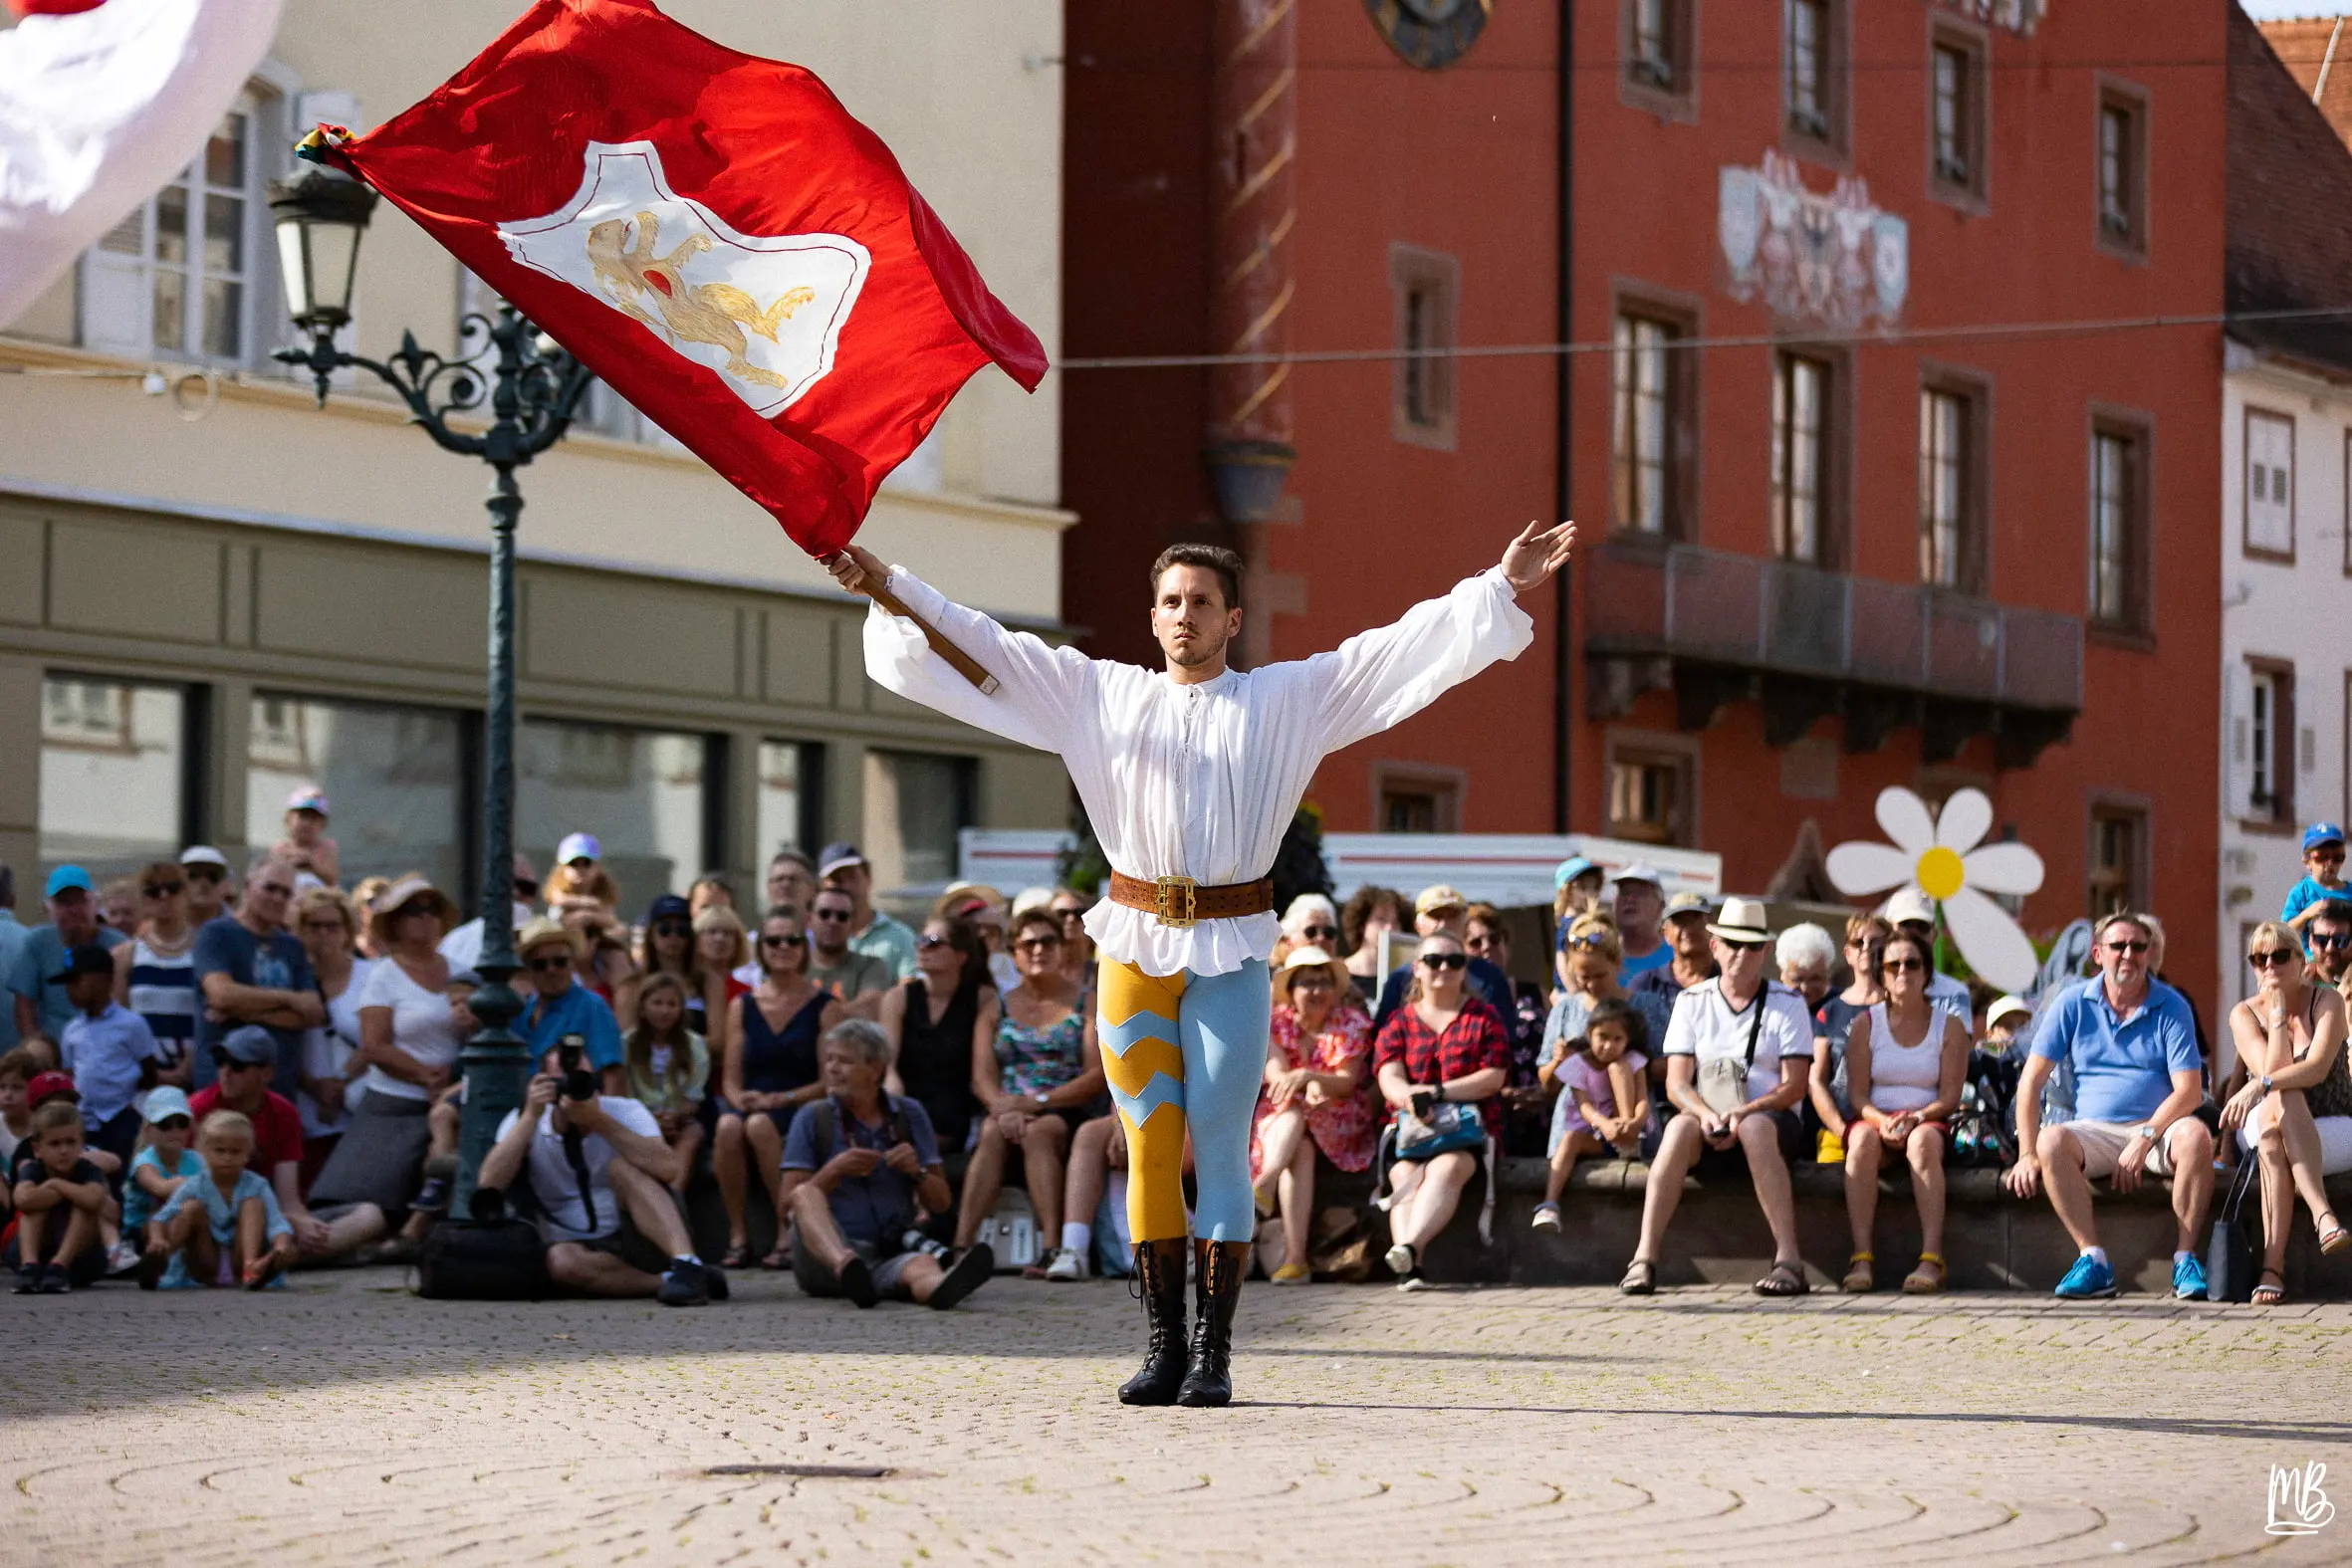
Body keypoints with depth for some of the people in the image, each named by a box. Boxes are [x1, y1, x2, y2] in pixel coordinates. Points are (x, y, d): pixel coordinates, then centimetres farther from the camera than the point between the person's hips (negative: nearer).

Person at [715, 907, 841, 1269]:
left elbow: (831, 1082, -3)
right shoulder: (743, 1008, 15)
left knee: (760, 1126, -37)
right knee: (728, 1125, -34)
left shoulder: (825, 1008, 5)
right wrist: (739, 1099, -12)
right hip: (749, 1103, 3)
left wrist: (779, 1099, -16)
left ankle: (789, 1234, -30)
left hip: (802, 1110, -3)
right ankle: (737, 1235, -27)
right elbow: (730, 1078, 12)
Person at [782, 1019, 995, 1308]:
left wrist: (917, 1172, -7)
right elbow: (791, 1200, 2)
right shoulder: (812, 1118, 9)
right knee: (806, 1195, -32)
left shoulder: (909, 1115, 14)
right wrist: (835, 1170, -13)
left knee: (922, 1265, -34)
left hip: (890, 1256, 1)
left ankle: (938, 1286, -74)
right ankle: (845, 1268, -64)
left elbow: (941, 1203, 13)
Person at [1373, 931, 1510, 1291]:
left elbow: (1494, 1077, -1)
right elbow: (1389, 1078, 1)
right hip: (1410, 1127, 2)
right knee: (1406, 1176, -29)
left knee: (1446, 1169, -34)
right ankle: (1409, 1267, -50)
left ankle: (1408, 1247, -57)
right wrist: (1411, 1097, -25)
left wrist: (1438, 1092, -15)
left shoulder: (1484, 1017, 13)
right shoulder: (1399, 1021, 17)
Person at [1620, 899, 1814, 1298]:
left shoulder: (1787, 1004, 7)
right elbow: (1676, 1083, 2)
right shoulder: (1691, 1002, 12)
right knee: (1680, 1128, -33)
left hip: (1772, 1120, -1)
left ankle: (1788, 1260, -43)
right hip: (1707, 1121, 1)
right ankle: (1644, 1258, -40)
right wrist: (1705, 1114, -20)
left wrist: (1743, 1114, -20)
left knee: (1755, 1128, -38)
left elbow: (1794, 1086, -3)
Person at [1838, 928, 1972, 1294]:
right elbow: (1857, 1093, 2)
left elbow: (1950, 1096, 0)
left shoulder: (1949, 1027, 7)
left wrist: (1916, 1118, -20)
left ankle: (1932, 1257, -45)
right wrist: (1881, 1121, -19)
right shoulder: (1866, 1024, 9)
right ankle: (1861, 1257, -42)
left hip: (1928, 1122, -1)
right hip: (1876, 1117, 1)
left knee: (1923, 1141, -38)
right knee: (1863, 1140, -36)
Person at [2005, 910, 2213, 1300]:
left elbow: (2189, 1091, -6)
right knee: (2051, 1141, -31)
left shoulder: (2171, 1007, 3)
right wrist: (2027, 1154, -8)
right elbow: (2031, 1080, 3)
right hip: (2093, 1132, 1)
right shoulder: (2074, 1005, 6)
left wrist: (2143, 1140, -19)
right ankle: (2093, 1260, -33)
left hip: (2157, 1128, -1)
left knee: (2194, 1134, -33)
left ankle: (2185, 1257, -27)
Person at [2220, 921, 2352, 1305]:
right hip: (2261, 1131, 2)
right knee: (2281, 1101, -35)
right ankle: (2321, 1213, -48)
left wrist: (2259, 1086, -34)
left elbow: (2317, 1068, -21)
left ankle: (2272, 1262, -45)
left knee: (2273, 1140, -35)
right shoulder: (2244, 1014, 3)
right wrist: (2278, 1010, -11)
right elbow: (2271, 1070, -14)